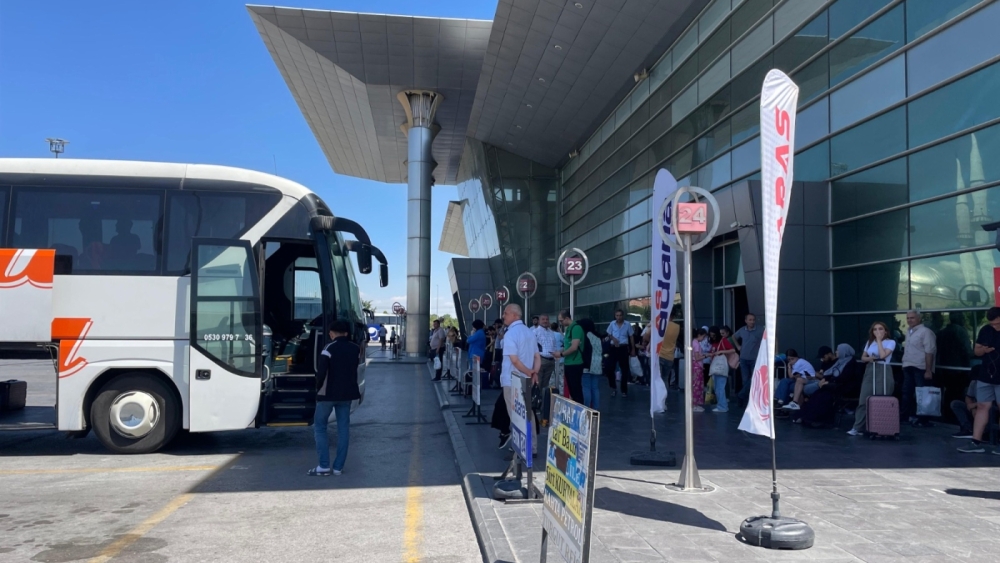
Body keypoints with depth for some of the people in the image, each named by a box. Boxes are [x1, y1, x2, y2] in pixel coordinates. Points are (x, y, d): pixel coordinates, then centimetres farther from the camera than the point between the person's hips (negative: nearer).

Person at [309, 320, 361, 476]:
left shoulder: (329, 349, -13)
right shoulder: (356, 349, 5)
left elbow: (321, 372, -16)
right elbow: (355, 370, 8)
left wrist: (318, 388, -1)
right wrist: (347, 386, 11)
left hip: (328, 393, -5)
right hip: (347, 393, 5)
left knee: (319, 427, 7)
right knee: (343, 429, 9)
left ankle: (324, 466, 0)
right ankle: (338, 467, 8)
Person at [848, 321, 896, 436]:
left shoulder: (891, 342, -2)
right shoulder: (869, 342, 13)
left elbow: (883, 355, -18)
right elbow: (863, 358, 16)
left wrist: (879, 340, -10)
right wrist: (869, 358, -6)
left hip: (883, 371, -4)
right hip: (870, 371, 4)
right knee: (863, 400, -2)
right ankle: (857, 428, -3)